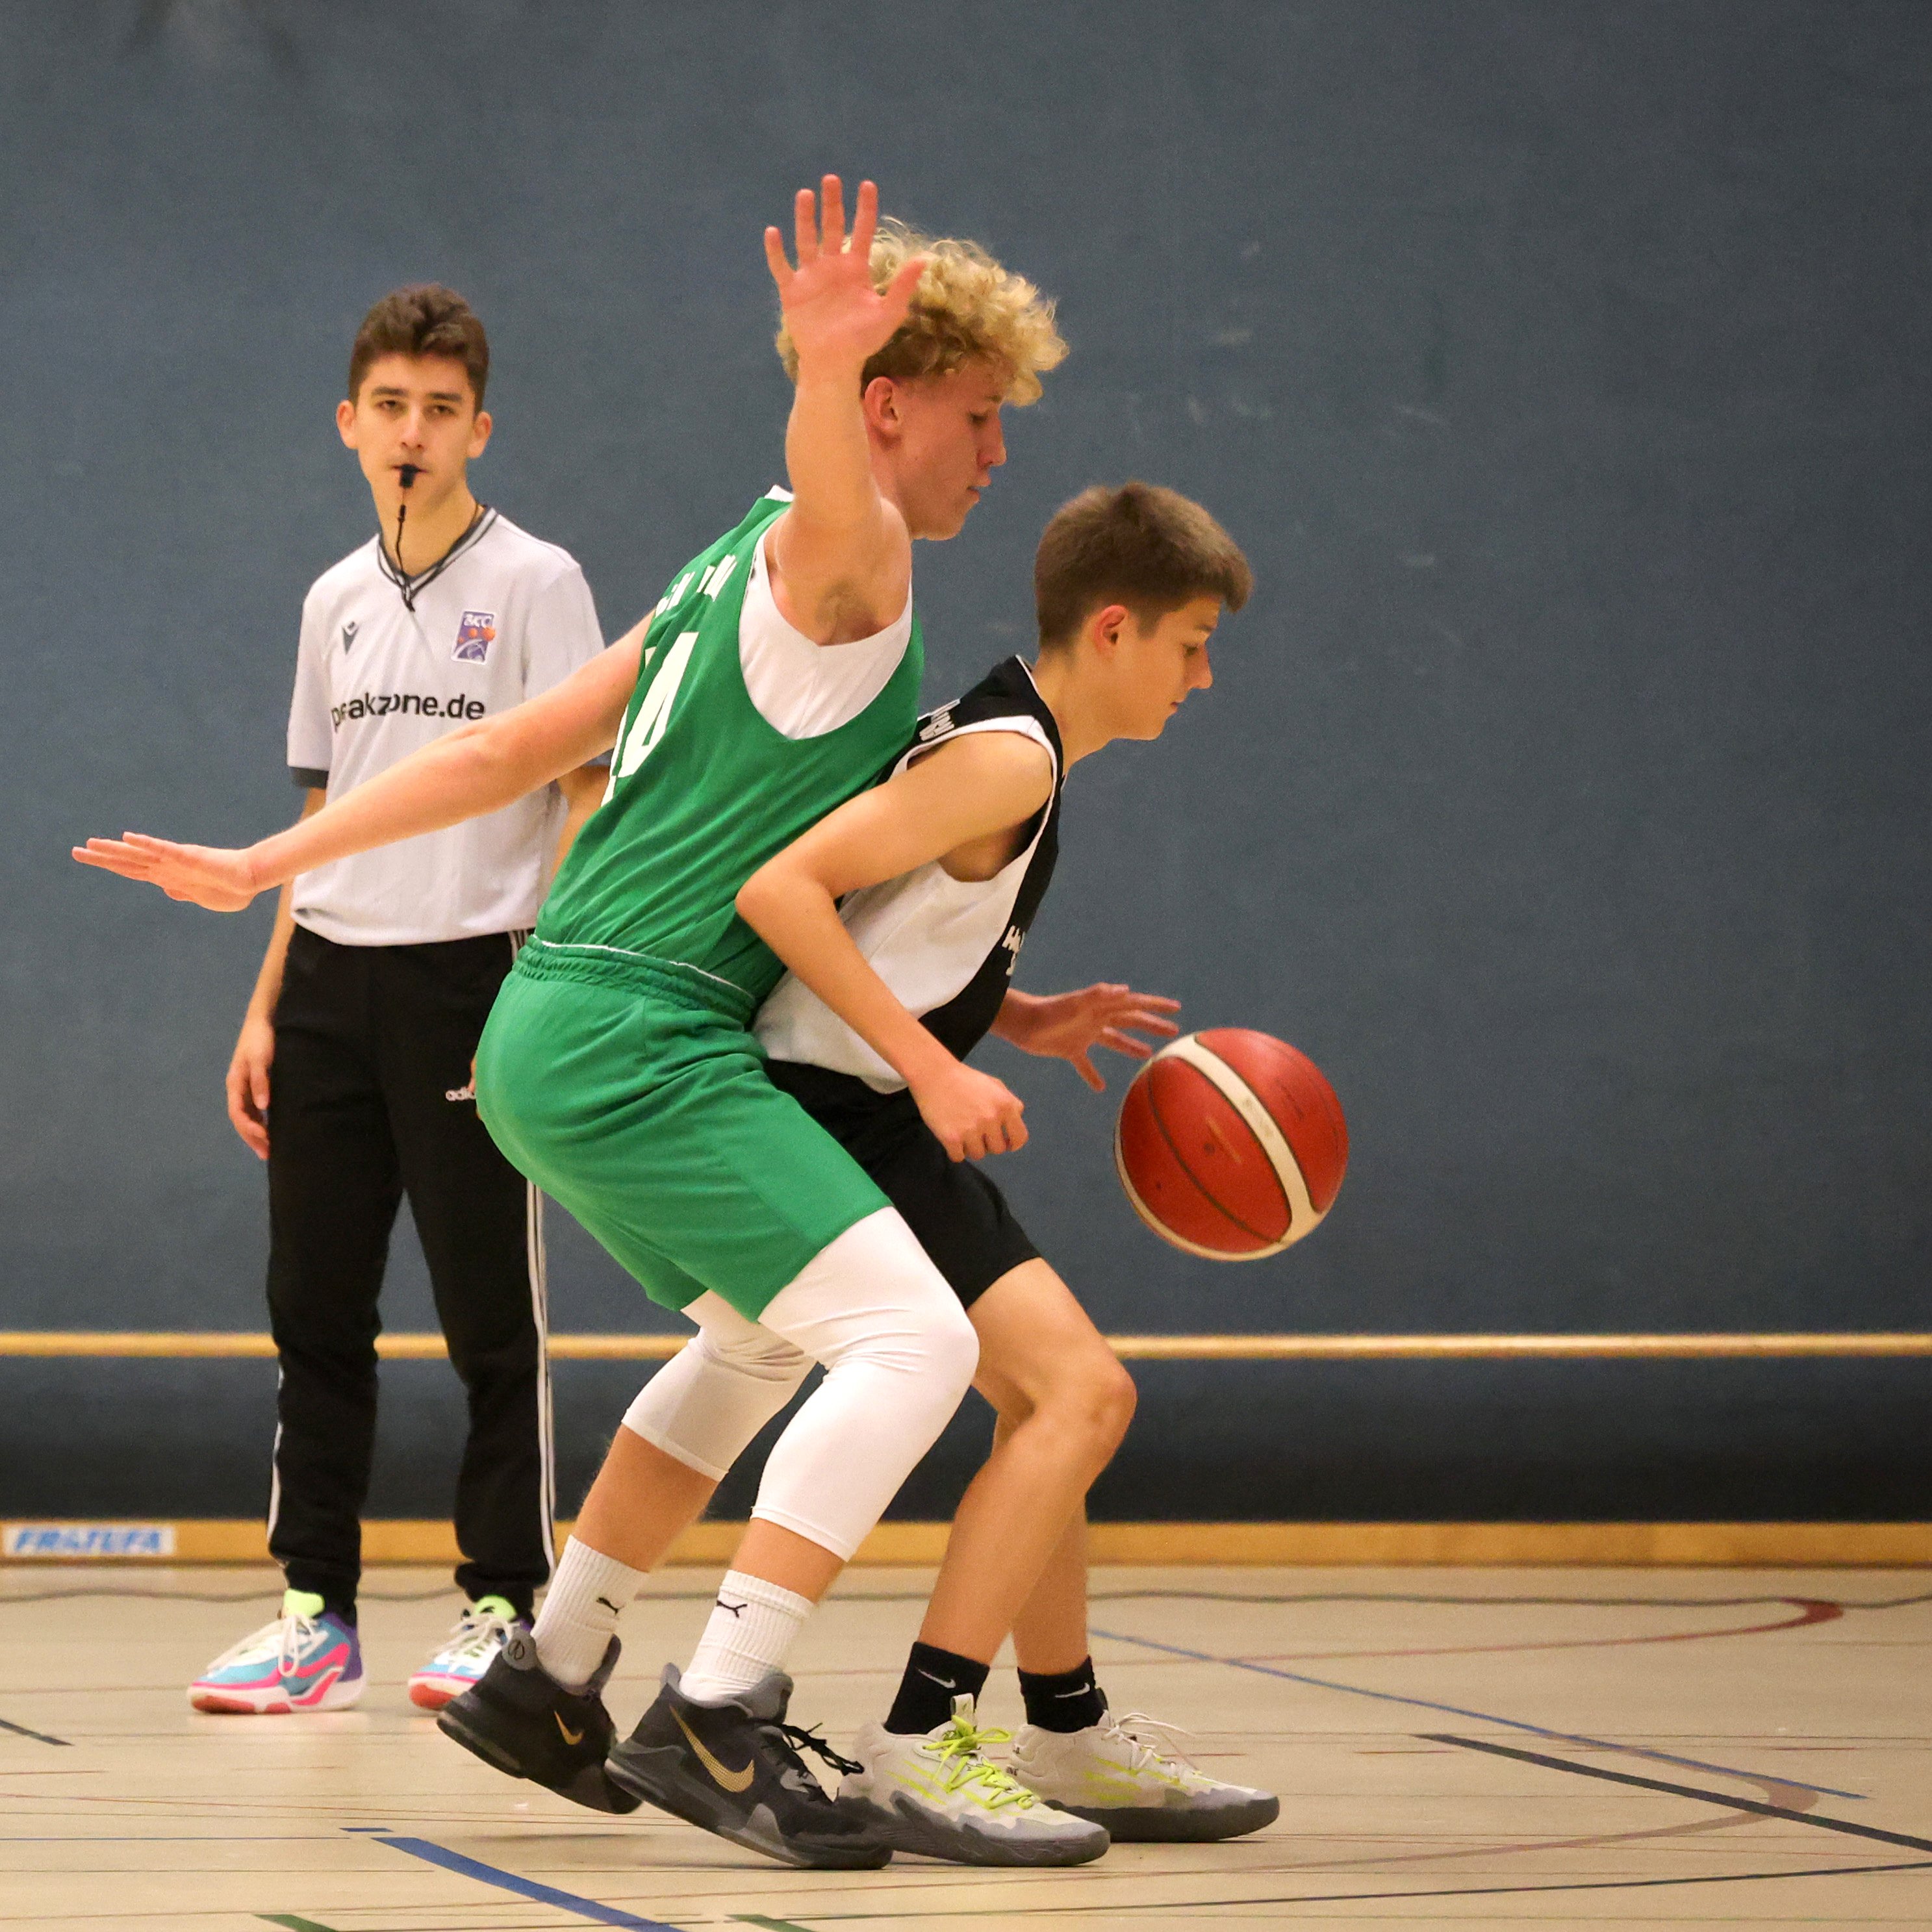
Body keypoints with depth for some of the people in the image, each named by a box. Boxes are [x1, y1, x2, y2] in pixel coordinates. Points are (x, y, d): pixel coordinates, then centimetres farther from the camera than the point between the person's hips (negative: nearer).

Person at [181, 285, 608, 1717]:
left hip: (474, 979, -6)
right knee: (315, 1309, 5)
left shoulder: (535, 582, -3)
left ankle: (504, 1610, 5)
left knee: (492, 1317, -2)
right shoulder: (336, 602, 14)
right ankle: (317, 1614, 11)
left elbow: (589, 790, -6)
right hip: (331, 979, 6)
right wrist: (267, 1007, 14)